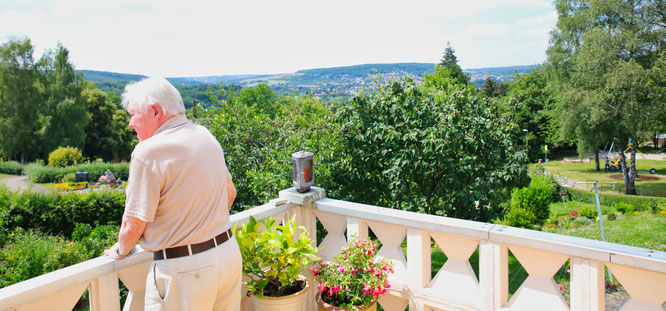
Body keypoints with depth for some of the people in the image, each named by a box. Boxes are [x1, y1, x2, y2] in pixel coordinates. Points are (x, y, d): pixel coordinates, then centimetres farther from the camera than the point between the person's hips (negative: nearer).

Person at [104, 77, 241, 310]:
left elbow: (133, 225, -14)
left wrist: (122, 251, 6)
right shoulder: (206, 136, 5)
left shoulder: (148, 153, -18)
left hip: (184, 270, -7)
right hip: (228, 252, 7)